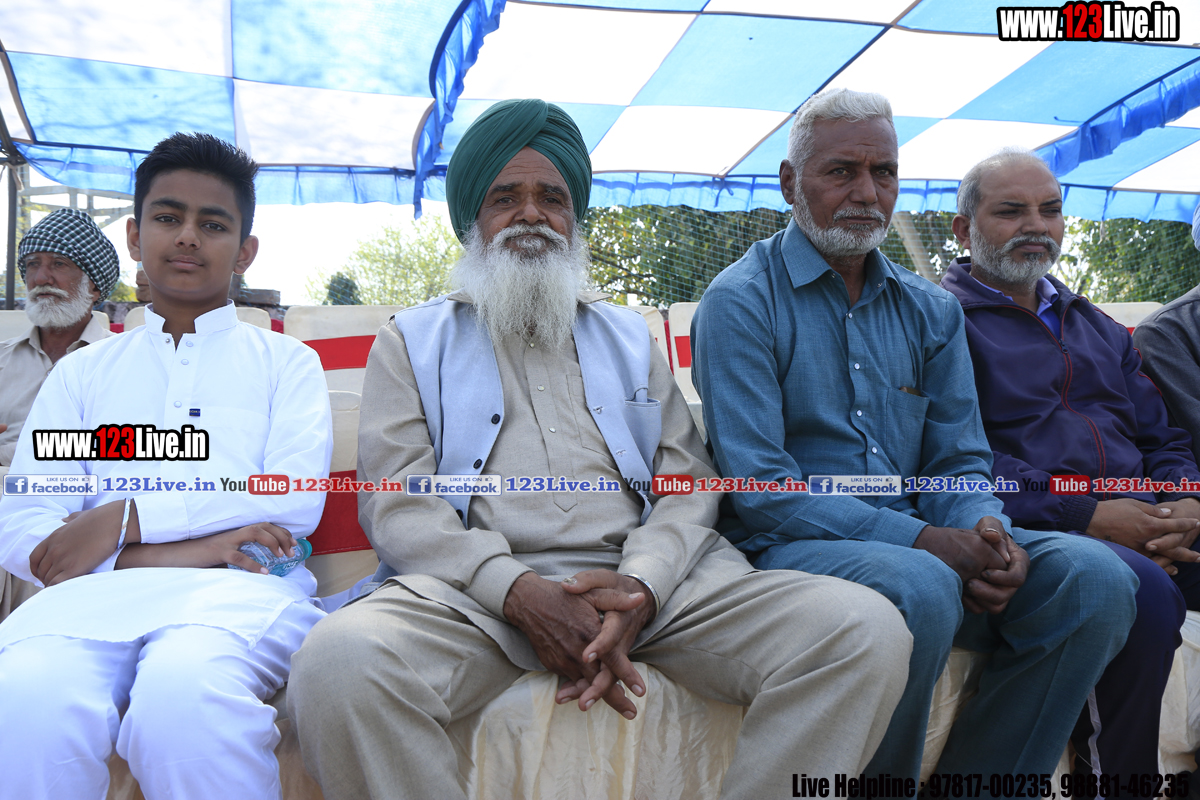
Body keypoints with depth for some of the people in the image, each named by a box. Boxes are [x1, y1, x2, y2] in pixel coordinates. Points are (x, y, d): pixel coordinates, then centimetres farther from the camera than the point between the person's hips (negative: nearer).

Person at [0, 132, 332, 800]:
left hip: (239, 589, -1)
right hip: (97, 593, 2)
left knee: (183, 694, -37)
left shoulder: (287, 363, 19)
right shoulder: (82, 373, 24)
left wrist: (123, 519, -5)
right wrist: (161, 551, -8)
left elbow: (295, 503, 1)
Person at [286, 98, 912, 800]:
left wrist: (642, 584, -11)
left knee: (866, 628, -20)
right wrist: (519, 591, -16)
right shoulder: (411, 344, 18)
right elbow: (397, 503, 3)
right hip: (480, 592, -2)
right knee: (338, 662, -35)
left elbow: (688, 481, 12)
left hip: (649, 583, 2)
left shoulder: (630, 338, 25)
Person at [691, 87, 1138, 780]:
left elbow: (961, 461, 12)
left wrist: (986, 534, -13)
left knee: (1095, 577, -15)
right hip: (788, 546, -5)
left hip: (926, 541, 6)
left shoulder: (931, 310, 15)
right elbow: (758, 486, -13)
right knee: (921, 586, -35)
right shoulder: (742, 301, -4)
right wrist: (923, 539, -20)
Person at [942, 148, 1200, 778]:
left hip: (1141, 526, 7)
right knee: (1144, 594, -34)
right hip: (1032, 531, -6)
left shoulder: (1096, 326, 27)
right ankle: (1110, 773, -14)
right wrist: (1086, 515, -16)